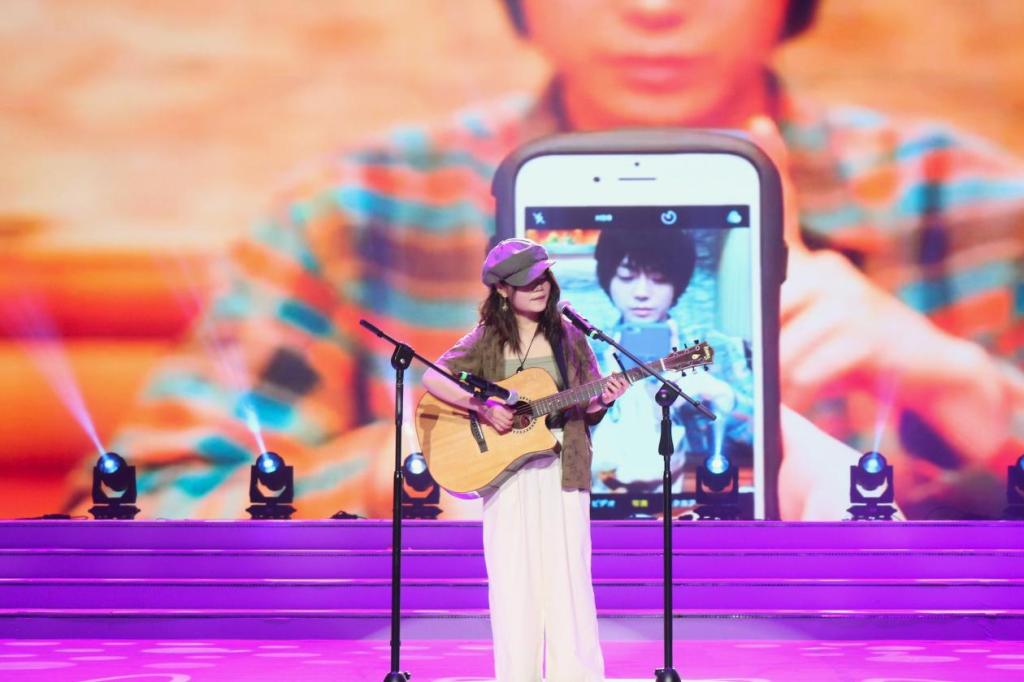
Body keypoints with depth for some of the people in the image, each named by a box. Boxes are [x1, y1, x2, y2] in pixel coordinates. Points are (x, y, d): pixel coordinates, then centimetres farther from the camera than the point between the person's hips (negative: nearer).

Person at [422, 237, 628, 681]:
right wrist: (483, 407, -19)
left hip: (561, 471, 1)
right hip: (506, 471, -1)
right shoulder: (487, 340, 2)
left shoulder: (568, 338, 6)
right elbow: (433, 378, -8)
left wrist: (603, 400, -13)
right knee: (512, 578, 0)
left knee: (566, 577, -2)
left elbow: (588, 409, 10)